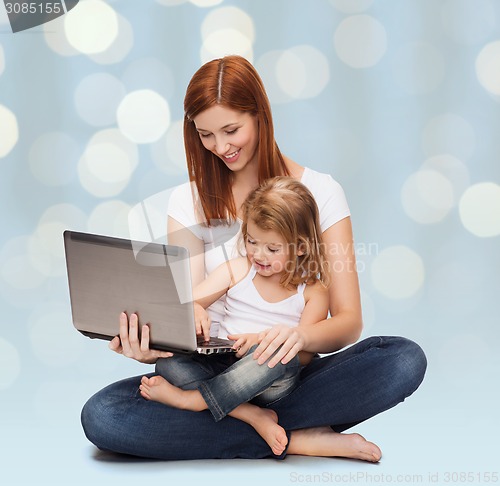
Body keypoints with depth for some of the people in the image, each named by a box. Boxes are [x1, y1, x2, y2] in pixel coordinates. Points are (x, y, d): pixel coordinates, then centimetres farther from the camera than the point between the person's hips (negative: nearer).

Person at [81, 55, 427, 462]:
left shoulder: (318, 191, 1)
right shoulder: (190, 202, 6)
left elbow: (348, 320, -6)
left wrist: (301, 336, -30)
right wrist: (151, 347, -29)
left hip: (293, 374, -1)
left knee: (405, 360, -30)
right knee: (101, 417, -28)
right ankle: (295, 440, -22)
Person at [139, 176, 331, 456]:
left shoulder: (313, 291, 3)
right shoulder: (236, 271, 11)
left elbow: (305, 354, -6)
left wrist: (263, 340, -25)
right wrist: (194, 311, -21)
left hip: (272, 381, -3)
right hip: (223, 363, 3)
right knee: (169, 365, -25)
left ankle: (191, 399, -31)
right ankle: (252, 415, -33)